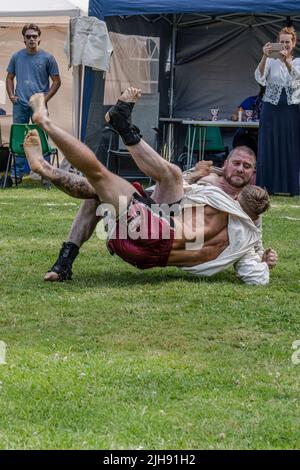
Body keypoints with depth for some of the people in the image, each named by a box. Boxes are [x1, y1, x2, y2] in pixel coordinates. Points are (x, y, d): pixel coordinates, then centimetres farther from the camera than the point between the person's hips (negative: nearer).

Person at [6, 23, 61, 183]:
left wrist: (46, 98, -6)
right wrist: (11, 95, 5)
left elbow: (56, 81, 5)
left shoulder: (47, 58, 1)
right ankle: (17, 172, 10)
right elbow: (10, 77, 19)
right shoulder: (17, 57, 9)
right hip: (20, 104, 3)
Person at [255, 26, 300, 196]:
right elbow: (260, 77, -16)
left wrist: (286, 60, -37)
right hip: (271, 110, -1)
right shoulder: (271, 61, 3)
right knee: (269, 148, -1)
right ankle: (268, 186, 4)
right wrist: (264, 57, -32)